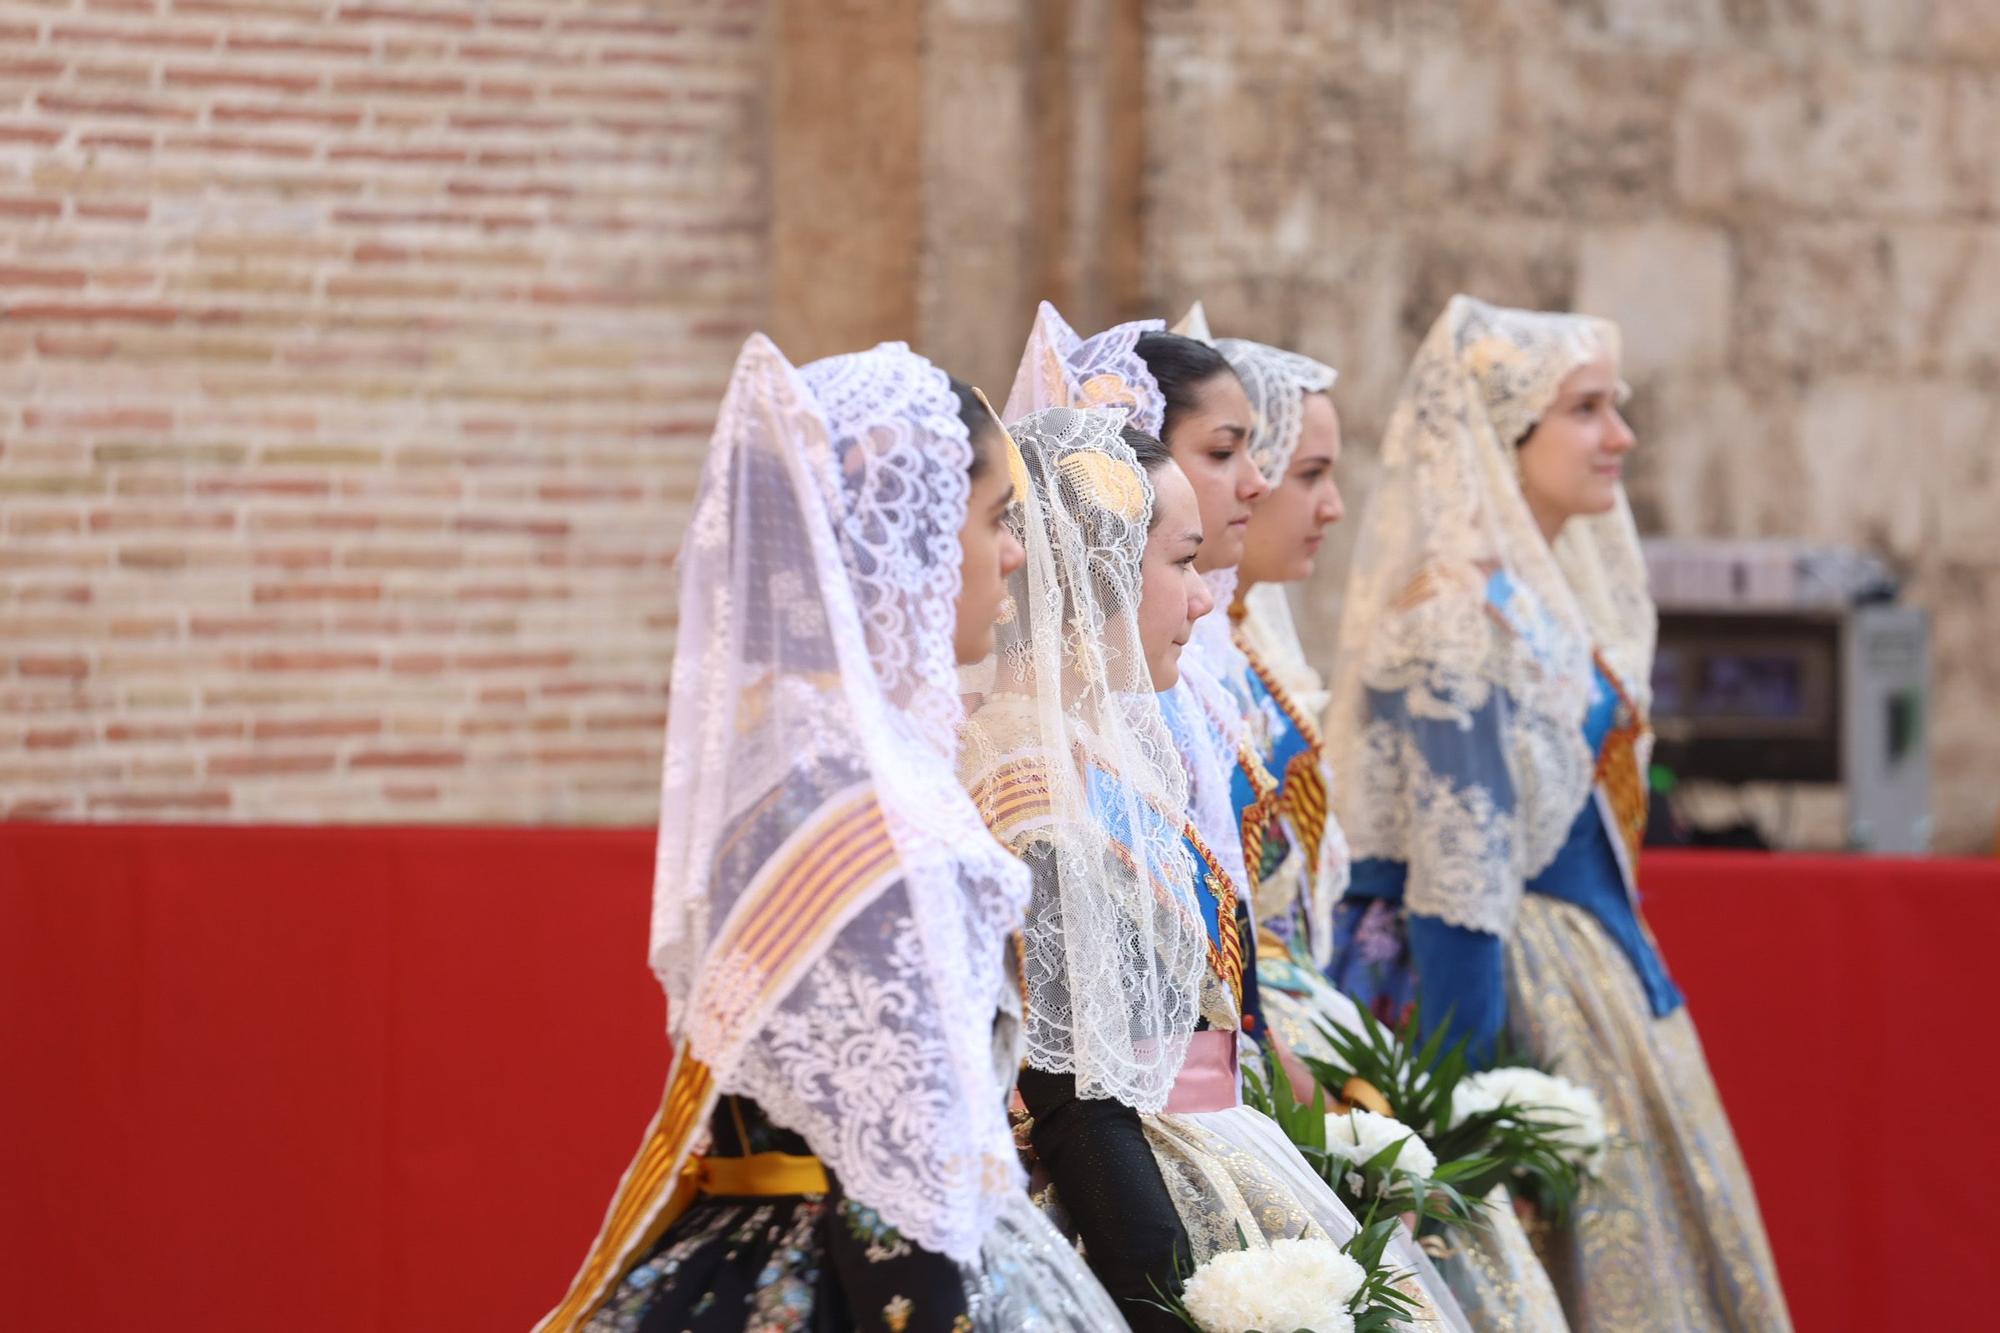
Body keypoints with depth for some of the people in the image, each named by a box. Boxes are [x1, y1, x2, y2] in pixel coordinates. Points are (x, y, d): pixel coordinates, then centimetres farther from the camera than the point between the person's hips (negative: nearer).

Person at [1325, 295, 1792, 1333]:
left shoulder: (1545, 597, 13)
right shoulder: (1457, 616, -17)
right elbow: (1457, 877, -20)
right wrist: (1469, 1106, -22)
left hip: (1599, 971, 9)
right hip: (1523, 1003, -9)